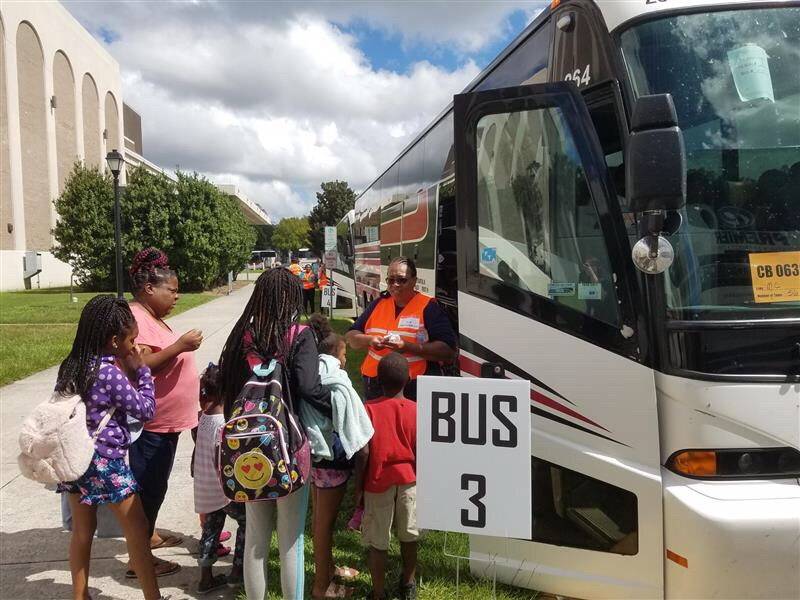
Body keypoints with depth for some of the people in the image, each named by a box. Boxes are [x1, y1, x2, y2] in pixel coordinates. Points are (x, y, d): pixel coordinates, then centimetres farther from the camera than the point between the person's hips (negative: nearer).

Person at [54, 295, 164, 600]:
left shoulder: (70, 366, 2)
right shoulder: (110, 373, -18)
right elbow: (146, 409, -11)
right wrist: (141, 370, -5)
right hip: (106, 462, -7)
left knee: (82, 530, 18)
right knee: (137, 529, 4)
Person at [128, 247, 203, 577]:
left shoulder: (151, 318, 14)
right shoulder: (135, 319, -19)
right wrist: (179, 346, -30)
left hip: (164, 420, 10)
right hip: (151, 422, -10)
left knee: (155, 484, 22)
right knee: (149, 486, -1)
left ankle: (150, 535, 38)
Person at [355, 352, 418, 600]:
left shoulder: (369, 409, -12)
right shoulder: (415, 410, -8)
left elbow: (363, 453, -13)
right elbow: (420, 453, -7)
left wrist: (359, 484, 0)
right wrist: (420, 479, 9)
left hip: (378, 482, -2)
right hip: (408, 480, 2)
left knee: (377, 542, 10)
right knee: (408, 535, 21)